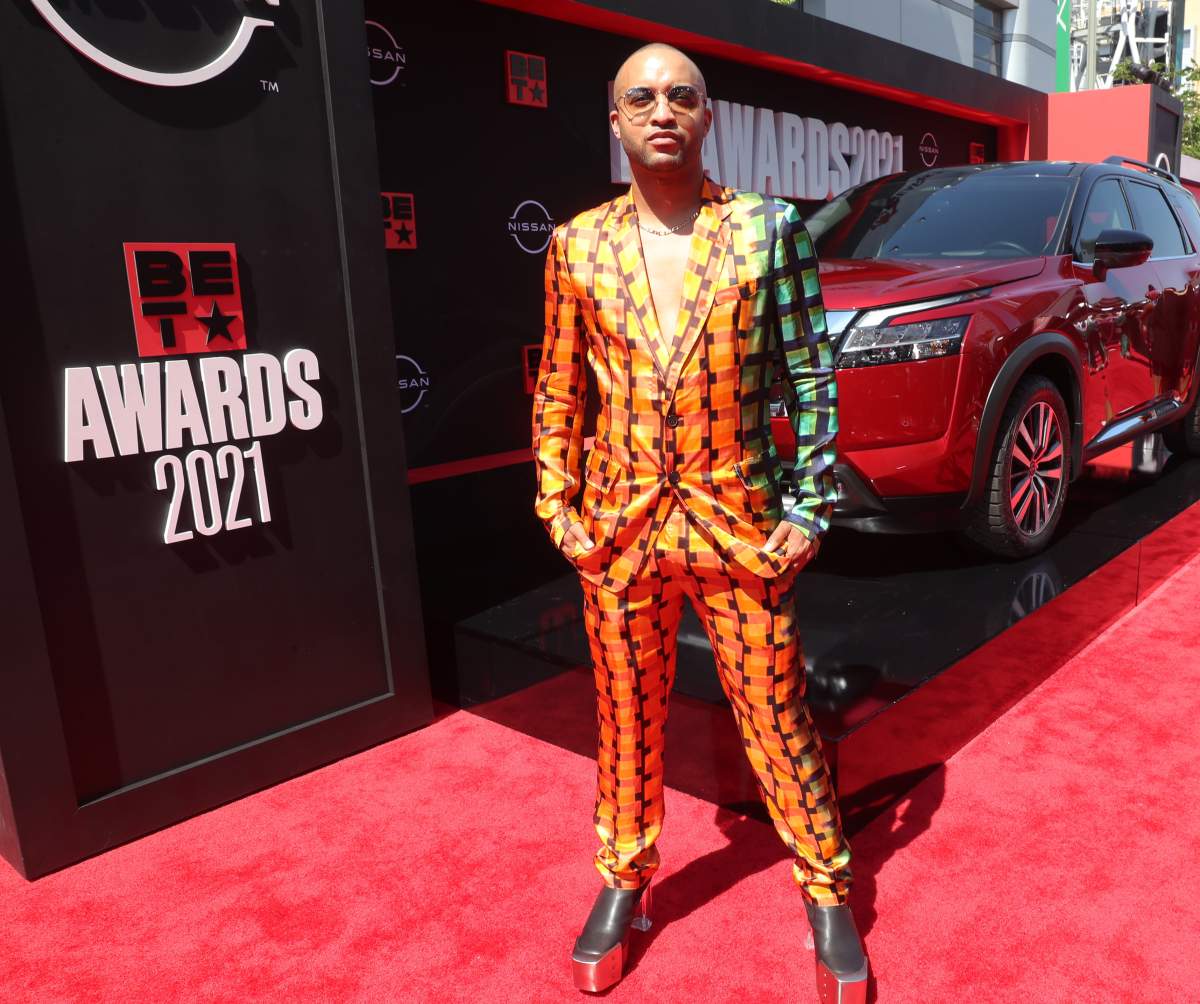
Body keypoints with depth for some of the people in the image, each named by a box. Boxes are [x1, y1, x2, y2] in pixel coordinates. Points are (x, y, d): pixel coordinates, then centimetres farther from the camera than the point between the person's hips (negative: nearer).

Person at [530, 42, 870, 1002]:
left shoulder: (770, 229, -2)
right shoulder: (578, 244, 3)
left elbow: (811, 375, -1)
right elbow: (559, 388, 8)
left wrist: (810, 507, -5)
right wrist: (557, 504, 2)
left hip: (741, 529, -1)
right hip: (617, 529, 2)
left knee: (778, 722, 10)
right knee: (627, 719, 16)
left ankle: (829, 894, 34)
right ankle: (623, 883, 38)